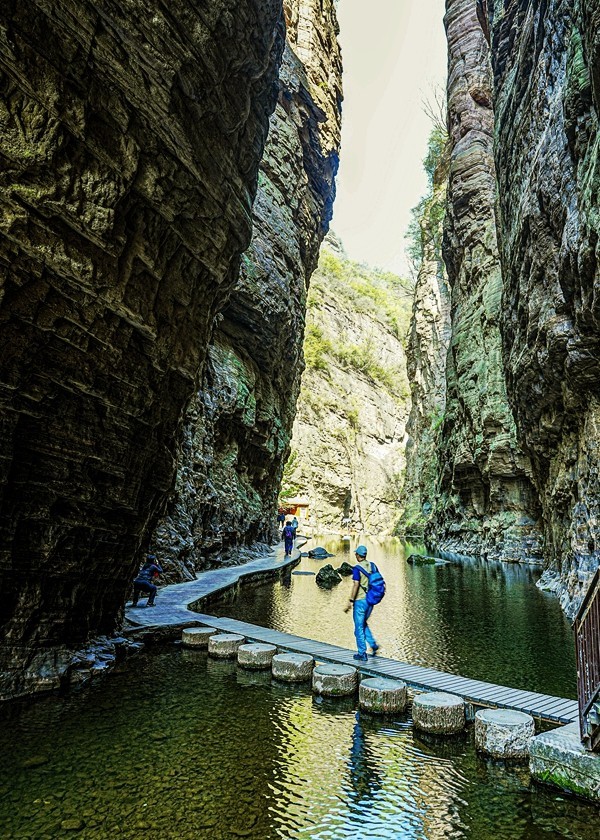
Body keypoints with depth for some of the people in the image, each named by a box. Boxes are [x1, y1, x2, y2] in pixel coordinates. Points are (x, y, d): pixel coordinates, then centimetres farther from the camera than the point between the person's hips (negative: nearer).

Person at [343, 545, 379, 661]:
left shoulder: (357, 568, -16)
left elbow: (356, 585, -22)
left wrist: (350, 601, -18)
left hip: (360, 600, -6)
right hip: (370, 600, 7)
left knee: (359, 627, 5)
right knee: (364, 624, 24)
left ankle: (362, 654, 11)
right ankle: (373, 644, 11)